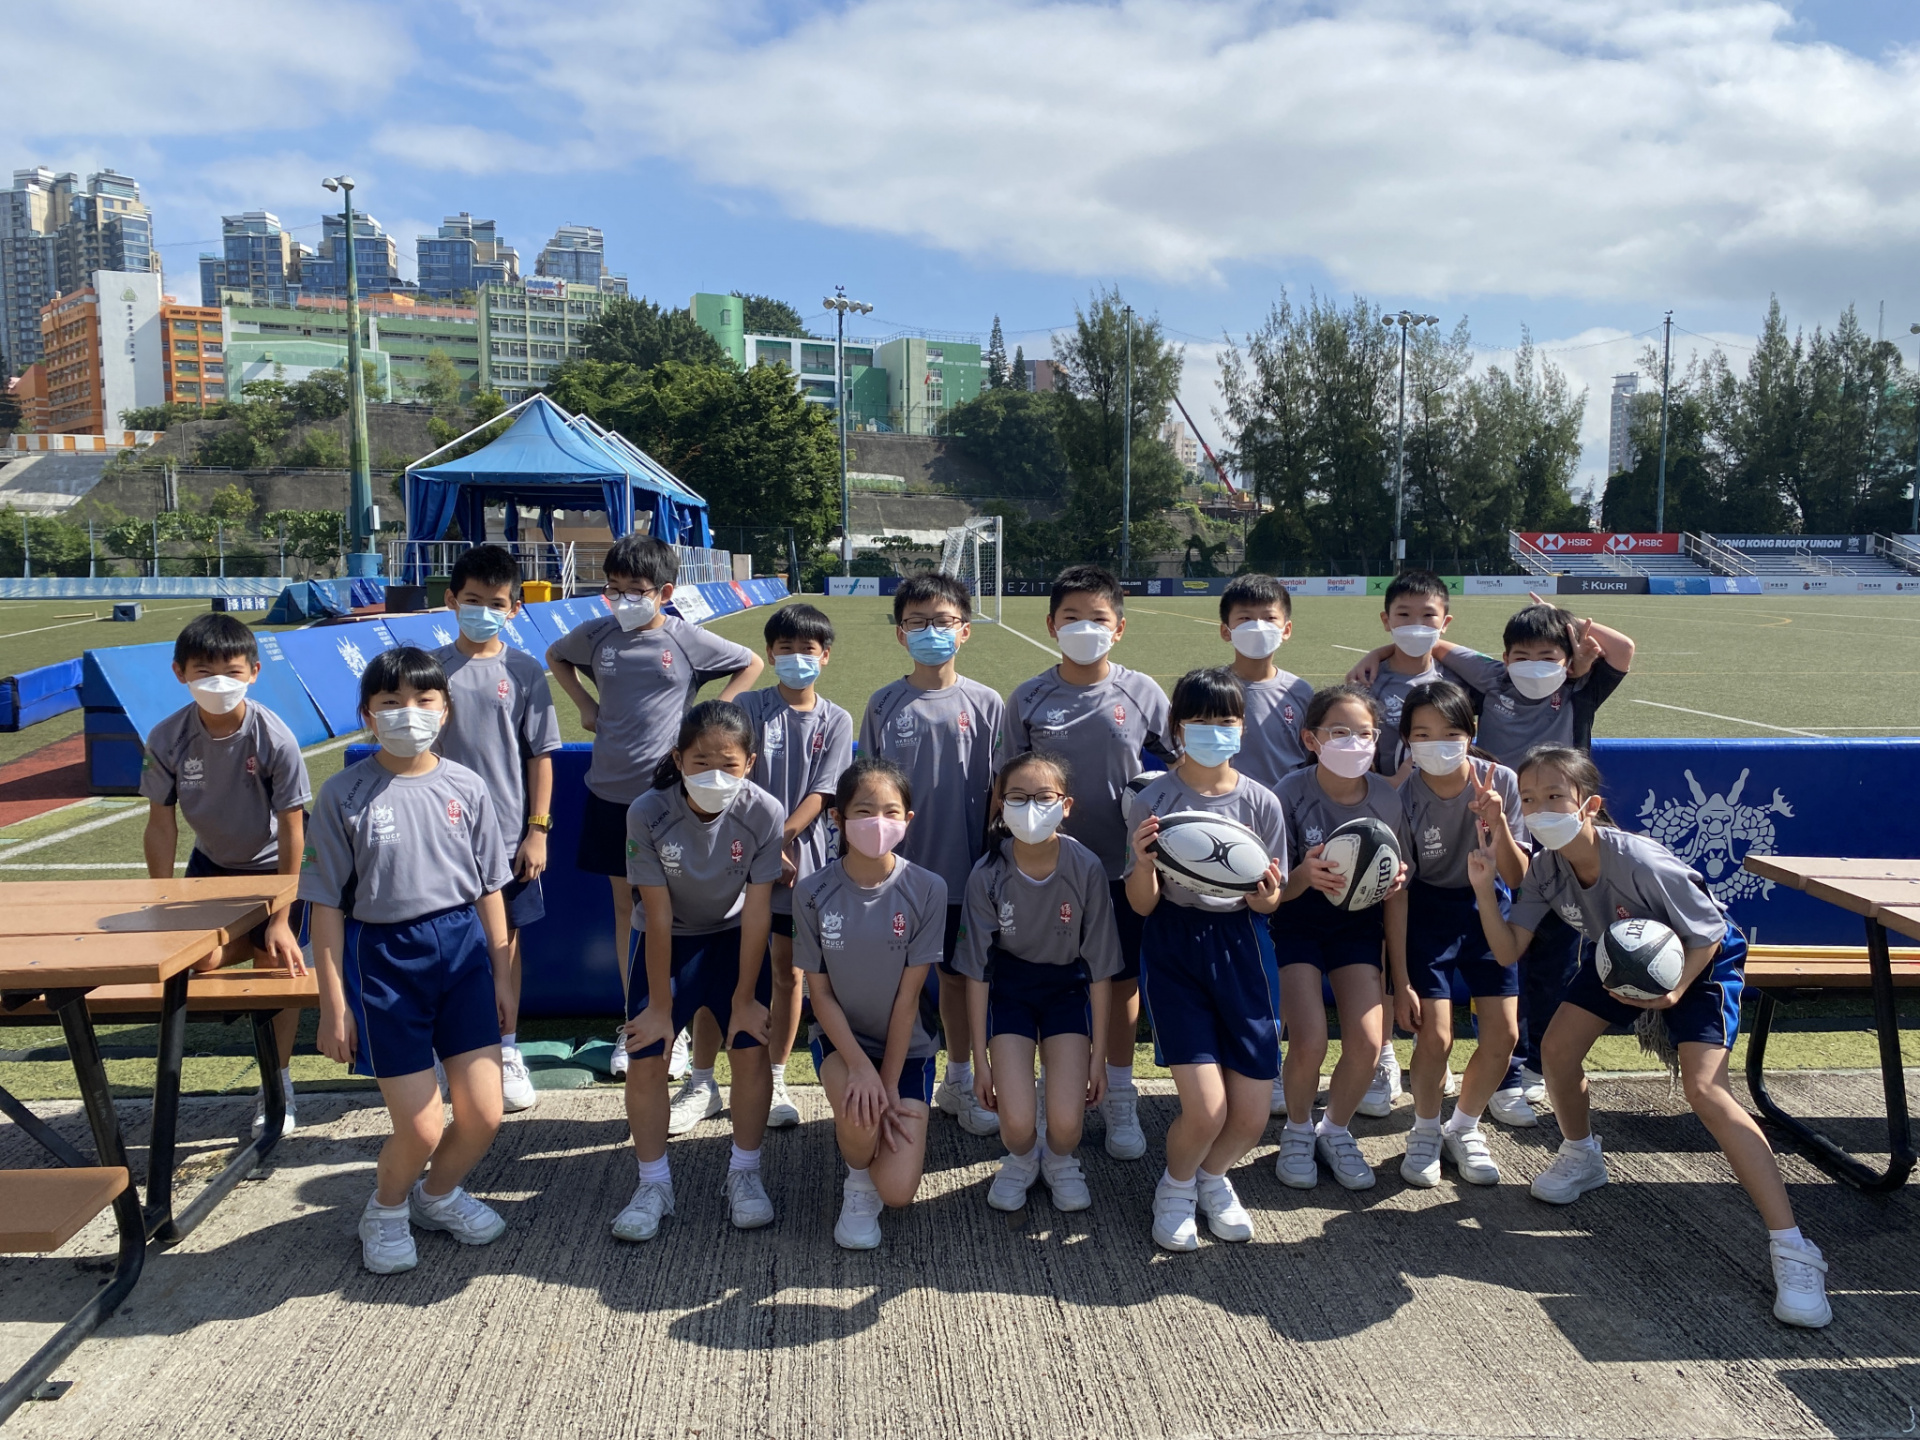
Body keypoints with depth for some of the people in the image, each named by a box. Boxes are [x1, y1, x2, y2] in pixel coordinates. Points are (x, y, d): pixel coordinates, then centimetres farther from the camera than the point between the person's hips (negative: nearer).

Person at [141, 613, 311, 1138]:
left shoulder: (274, 739, -28)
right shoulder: (166, 739, -21)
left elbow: (292, 829, -22)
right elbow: (161, 824, -10)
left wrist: (281, 919, -20)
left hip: (272, 863, -3)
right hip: (212, 861, 3)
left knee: (275, 964, -1)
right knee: (199, 956, -14)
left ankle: (278, 1085, 17)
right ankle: (246, 943, 23)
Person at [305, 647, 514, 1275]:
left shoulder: (465, 787, 1)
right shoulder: (344, 794, -6)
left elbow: (489, 888, 7)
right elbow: (327, 904, -4)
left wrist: (501, 975, 8)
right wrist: (333, 1004, -5)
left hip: (462, 947, 3)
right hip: (383, 958, -3)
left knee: (483, 1116, 3)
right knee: (420, 1127, -2)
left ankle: (438, 1193, 36)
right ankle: (387, 1207, 33)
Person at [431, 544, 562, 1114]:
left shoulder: (524, 672, -2)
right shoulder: (431, 668, 1)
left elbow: (541, 756, 0)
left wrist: (538, 829, -5)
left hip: (509, 833, -1)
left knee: (505, 939, 10)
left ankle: (506, 1052, 22)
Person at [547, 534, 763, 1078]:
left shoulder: (687, 640, -6)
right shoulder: (596, 636, 2)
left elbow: (751, 664, 7)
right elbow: (554, 655, 23)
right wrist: (585, 704, 10)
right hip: (611, 792, 3)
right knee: (625, 906, 11)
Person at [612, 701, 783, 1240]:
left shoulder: (764, 814, -27)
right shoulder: (648, 813, -27)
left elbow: (756, 912, -19)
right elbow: (658, 916, -21)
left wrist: (745, 998, -13)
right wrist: (660, 1005, -15)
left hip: (733, 937, 0)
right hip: (668, 939, 0)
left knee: (751, 1049, -9)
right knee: (646, 1058, -7)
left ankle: (745, 1172, 12)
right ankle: (654, 1185, 11)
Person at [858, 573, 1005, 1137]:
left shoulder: (985, 703, -2)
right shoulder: (885, 704, -1)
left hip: (964, 869, 0)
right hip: (898, 868, 0)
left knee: (960, 974, 14)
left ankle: (960, 1081, 31)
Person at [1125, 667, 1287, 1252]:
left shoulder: (1261, 803, 0)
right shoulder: (1155, 800, -6)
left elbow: (1268, 903, 6)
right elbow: (1142, 903, -5)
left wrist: (1266, 894, -18)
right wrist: (1143, 859, -25)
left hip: (1235, 944, 3)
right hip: (1173, 946, -3)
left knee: (1253, 1114, -3)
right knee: (1206, 1108, -13)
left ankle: (1213, 1177, 32)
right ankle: (1176, 1186, 22)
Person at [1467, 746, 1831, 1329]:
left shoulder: (1640, 862, -37)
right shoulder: (1546, 869, -18)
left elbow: (1708, 933, -24)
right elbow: (1508, 950, -18)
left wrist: (1673, 991, -38)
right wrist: (1484, 889, -33)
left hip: (1702, 960, -6)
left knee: (1705, 1089, -22)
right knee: (1557, 1048, -4)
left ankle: (1792, 1249, -17)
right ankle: (1582, 1157, 28)